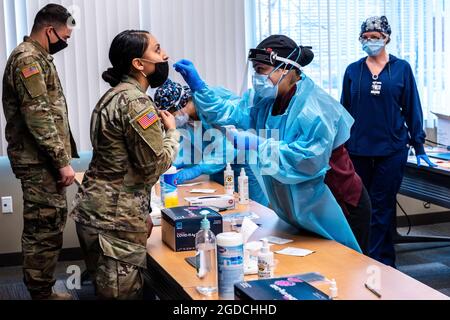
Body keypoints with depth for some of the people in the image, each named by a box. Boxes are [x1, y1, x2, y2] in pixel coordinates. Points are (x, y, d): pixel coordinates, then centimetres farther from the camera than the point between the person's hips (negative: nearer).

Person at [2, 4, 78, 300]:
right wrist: (63, 161, -20)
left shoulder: (37, 57, 18)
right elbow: (38, 117, -22)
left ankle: (44, 290, 25)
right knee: (45, 228, -5)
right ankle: (42, 294, 3)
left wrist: (62, 158, 22)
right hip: (40, 162, -11)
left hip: (46, 160, 11)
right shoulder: (28, 59, -15)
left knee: (51, 223, 15)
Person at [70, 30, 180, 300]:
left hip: (98, 213, 10)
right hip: (115, 220, -10)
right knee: (124, 294, -2)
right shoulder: (135, 102, -16)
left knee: (108, 291, 18)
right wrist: (172, 132, 0)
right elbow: (156, 165, -16)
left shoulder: (115, 96, 15)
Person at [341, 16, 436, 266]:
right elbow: (345, 110, 9)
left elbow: (412, 108, 3)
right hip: (359, 149, 2)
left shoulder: (401, 68, 2)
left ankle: (382, 262, 8)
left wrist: (419, 146, 2)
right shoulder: (353, 71, 6)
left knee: (382, 207, 0)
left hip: (392, 149, -2)